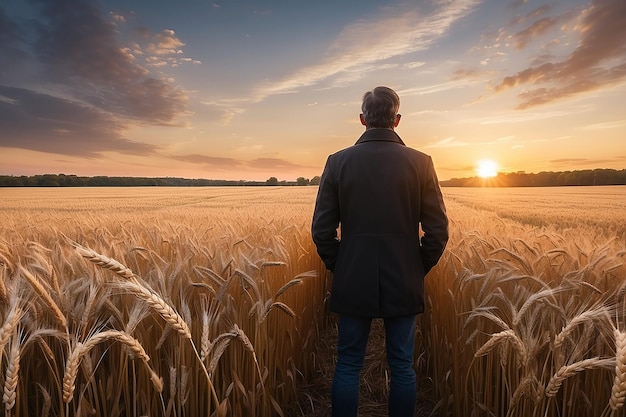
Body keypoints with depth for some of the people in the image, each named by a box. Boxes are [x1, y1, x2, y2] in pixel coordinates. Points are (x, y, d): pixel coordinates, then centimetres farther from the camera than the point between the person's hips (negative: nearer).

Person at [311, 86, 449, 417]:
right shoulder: (420, 163, -5)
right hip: (403, 283, 1)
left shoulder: (338, 161, -6)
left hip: (353, 282, 0)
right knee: (402, 366, 15)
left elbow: (322, 230, -4)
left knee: (348, 365, 13)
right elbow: (437, 231, -4)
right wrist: (418, 269, 11)